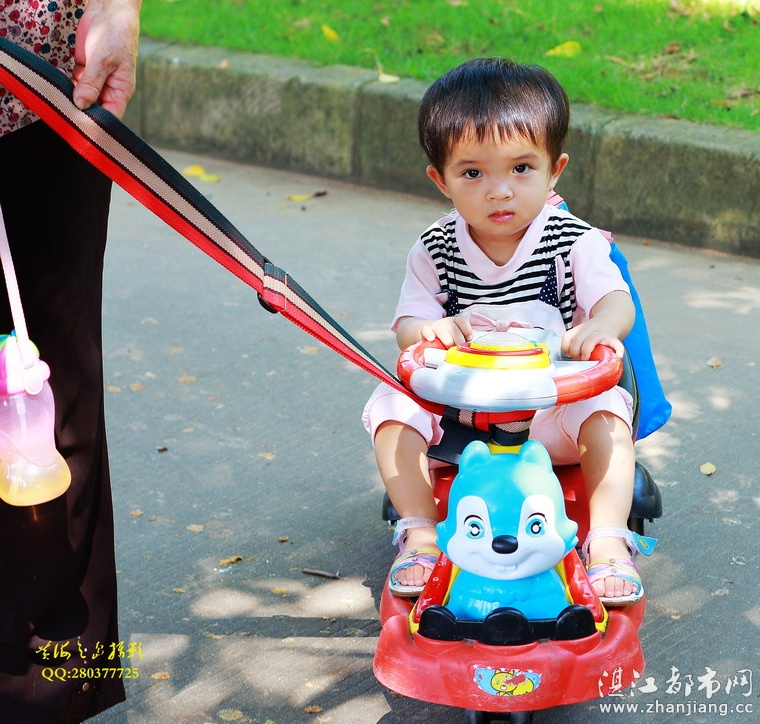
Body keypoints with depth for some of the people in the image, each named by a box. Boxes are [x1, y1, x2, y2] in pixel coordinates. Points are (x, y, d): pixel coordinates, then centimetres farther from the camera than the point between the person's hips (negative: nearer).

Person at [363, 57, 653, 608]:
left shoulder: (574, 243, -6)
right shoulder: (435, 251, -1)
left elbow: (617, 300, -18)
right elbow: (407, 325, -5)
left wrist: (599, 327, -44)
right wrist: (432, 329, -31)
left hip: (552, 405, -1)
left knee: (607, 408, -29)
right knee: (393, 407, -21)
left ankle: (608, 542, -24)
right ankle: (421, 533, -16)